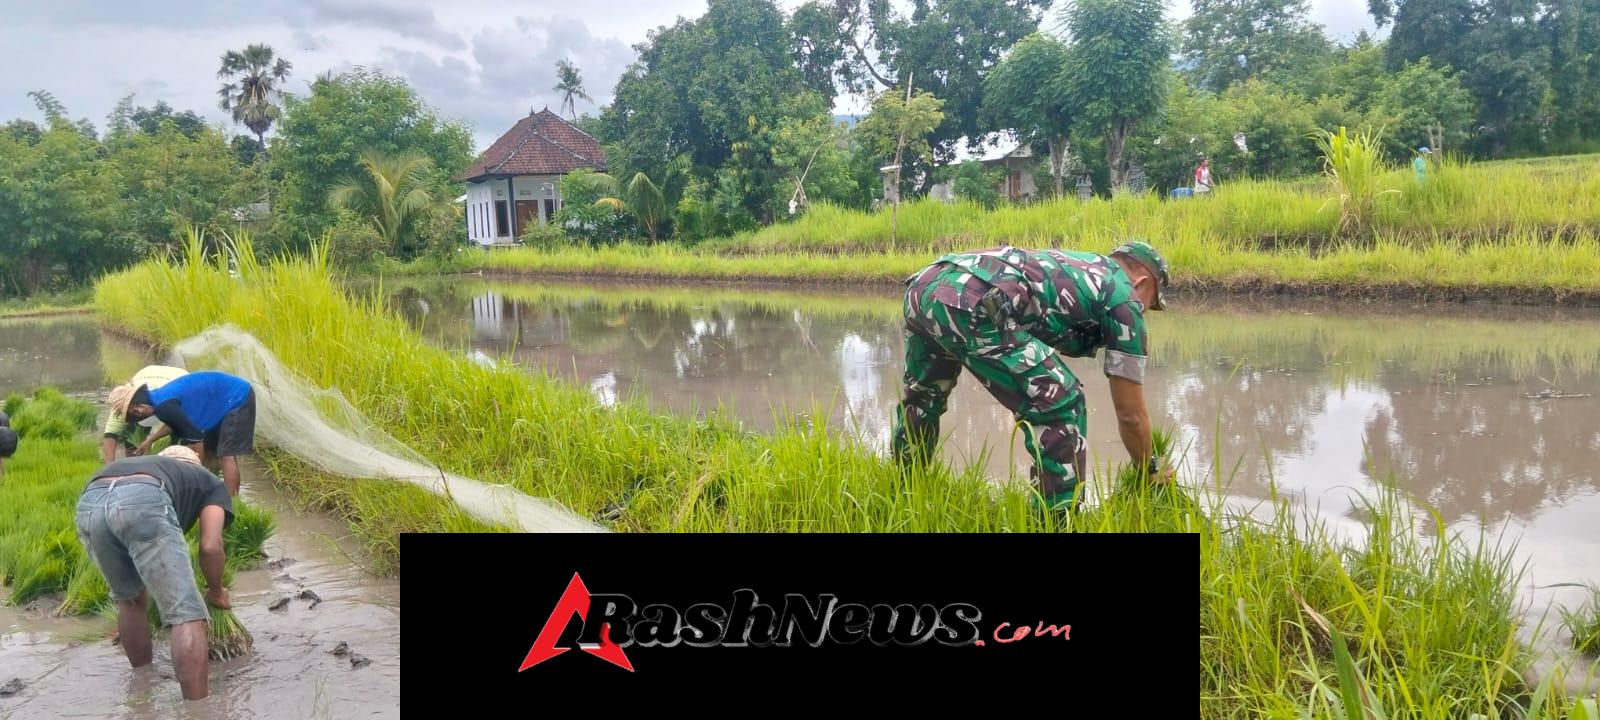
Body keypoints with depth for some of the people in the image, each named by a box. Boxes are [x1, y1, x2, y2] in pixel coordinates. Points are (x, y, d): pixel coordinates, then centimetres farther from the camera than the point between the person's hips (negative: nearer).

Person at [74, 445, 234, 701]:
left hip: (88, 504, 6)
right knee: (188, 616, -2)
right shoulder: (211, 483, 35)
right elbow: (210, 546, 16)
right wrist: (216, 591, 36)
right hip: (143, 501, -6)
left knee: (130, 601, 30)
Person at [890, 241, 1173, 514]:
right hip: (969, 303, -9)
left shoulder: (1077, 266, 36)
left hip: (923, 285, 10)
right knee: (1061, 407, 1)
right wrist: (1152, 472, 33)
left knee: (921, 395, 33)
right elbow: (1130, 413, 17)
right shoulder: (1123, 297, 15)